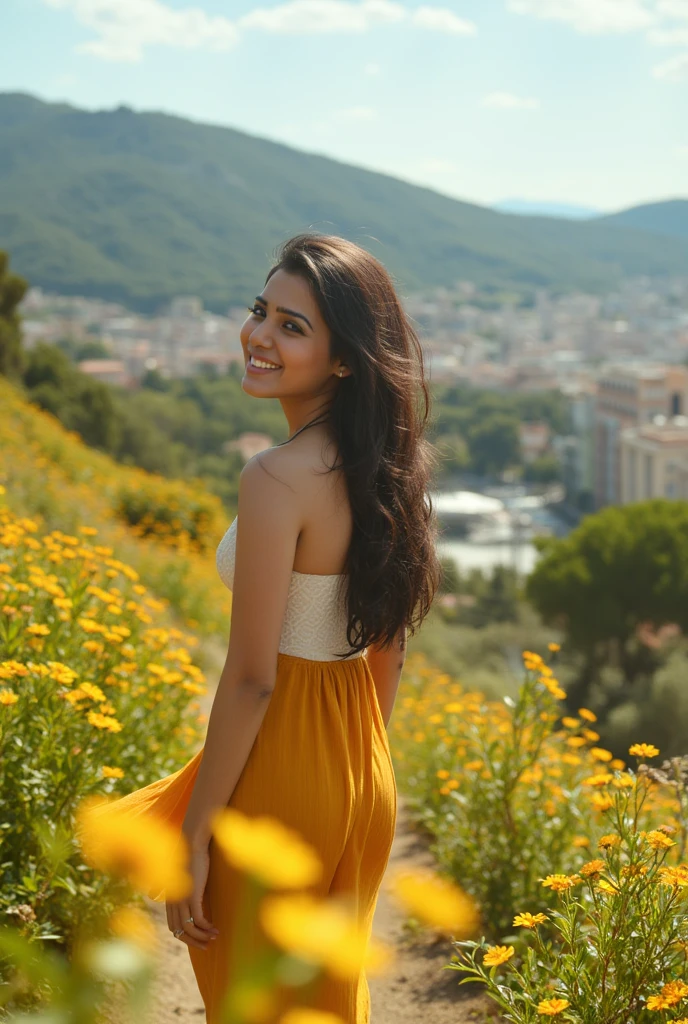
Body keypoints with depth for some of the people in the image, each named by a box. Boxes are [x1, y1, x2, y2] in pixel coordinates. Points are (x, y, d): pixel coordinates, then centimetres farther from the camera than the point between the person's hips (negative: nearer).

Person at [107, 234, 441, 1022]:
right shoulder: (386, 466, 1)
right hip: (363, 779, 7)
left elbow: (251, 678, -21)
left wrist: (193, 838, -14)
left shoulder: (276, 478, -23)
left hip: (277, 774, -7)